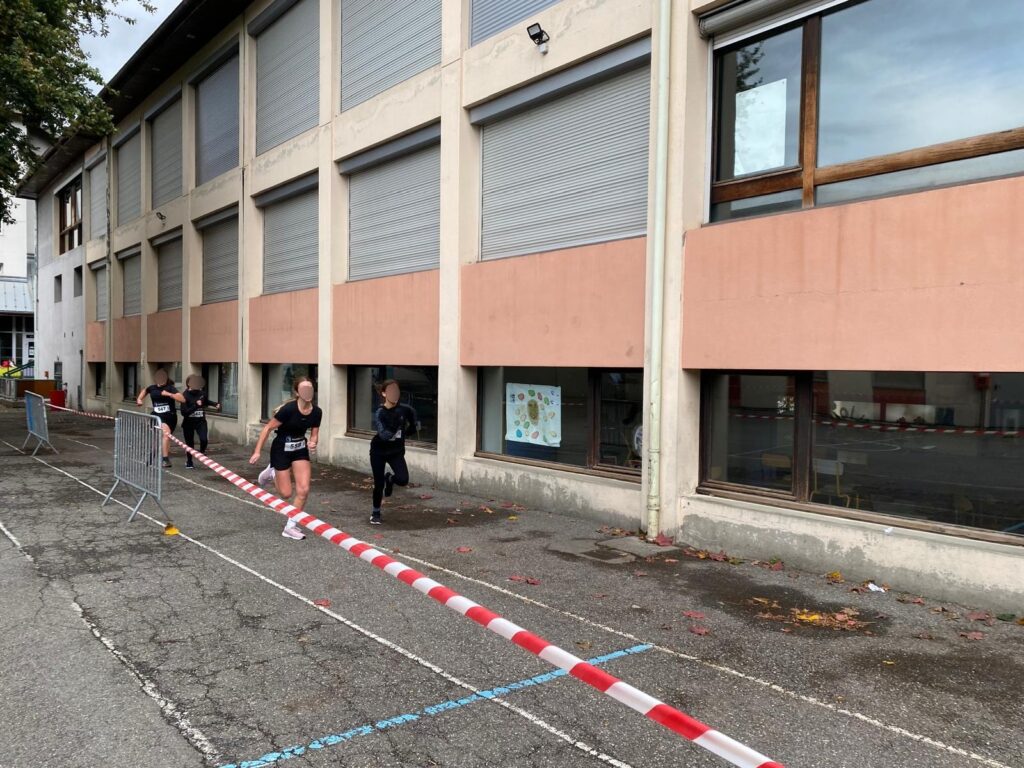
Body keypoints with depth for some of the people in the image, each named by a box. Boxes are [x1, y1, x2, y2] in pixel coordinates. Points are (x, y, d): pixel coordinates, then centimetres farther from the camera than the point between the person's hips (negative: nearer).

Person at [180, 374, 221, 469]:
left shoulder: (202, 393, -2)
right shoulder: (185, 395, -15)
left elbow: (207, 402, 23)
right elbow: (183, 412, -22)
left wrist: (216, 404, 7)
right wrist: (195, 405, -30)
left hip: (201, 421, 2)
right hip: (188, 422, -2)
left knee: (204, 439, -16)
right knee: (189, 443, 9)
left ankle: (201, 452, 16)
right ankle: (189, 462, 29)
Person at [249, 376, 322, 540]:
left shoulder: (316, 412, -12)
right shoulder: (289, 409, -27)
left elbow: (314, 434, 2)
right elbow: (268, 428, -17)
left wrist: (313, 442, -22)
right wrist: (257, 451, -16)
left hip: (300, 450, 4)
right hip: (281, 451, -4)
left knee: (303, 490, -5)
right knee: (286, 494, 3)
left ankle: (290, 527, 11)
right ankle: (273, 472, 35)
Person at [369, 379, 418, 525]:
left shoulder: (404, 409, -12)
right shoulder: (379, 413, -21)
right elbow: (383, 435, -35)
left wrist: (414, 425, -1)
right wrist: (396, 427, -45)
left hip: (396, 451, 3)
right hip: (379, 451, -2)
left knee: (403, 480, -16)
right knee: (378, 484, 3)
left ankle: (389, 478, 21)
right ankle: (376, 513, 28)